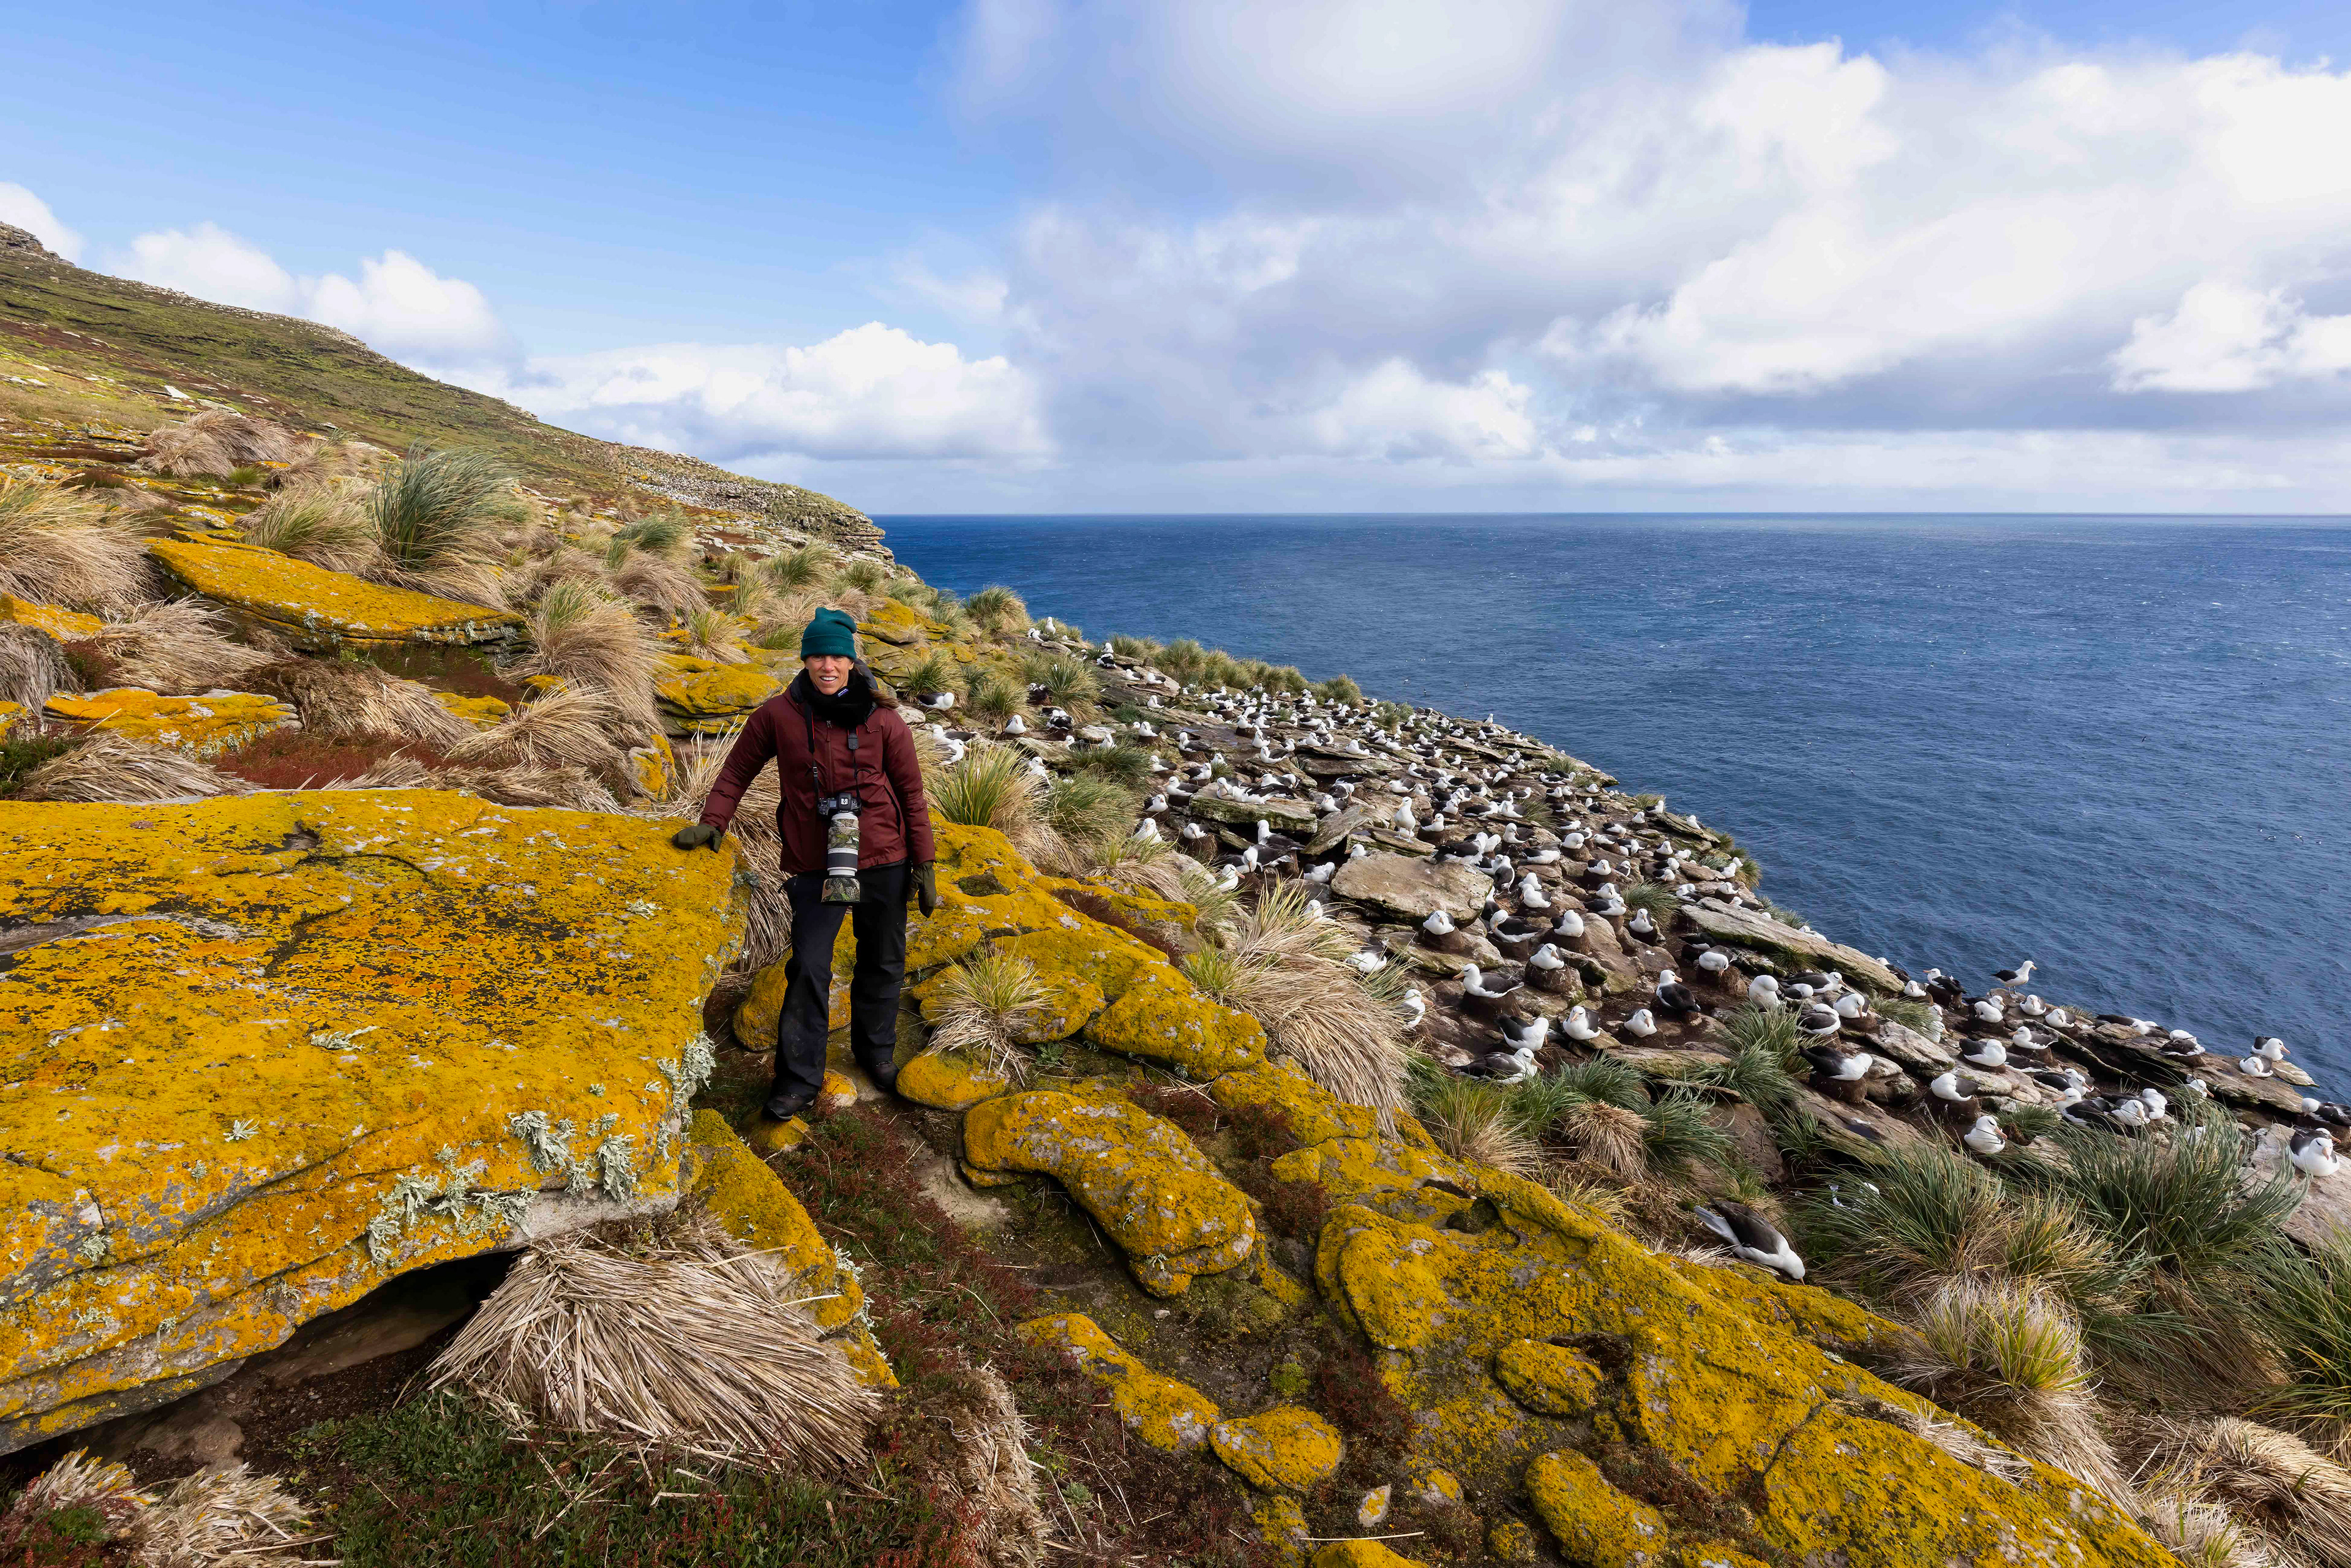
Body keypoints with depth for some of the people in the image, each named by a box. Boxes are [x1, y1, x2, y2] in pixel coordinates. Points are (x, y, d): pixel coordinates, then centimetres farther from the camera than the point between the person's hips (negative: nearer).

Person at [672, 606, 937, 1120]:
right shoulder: (778, 715, -4)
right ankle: (799, 1077, 12)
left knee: (883, 963, 14)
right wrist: (712, 822, -2)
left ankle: (876, 1052, 37)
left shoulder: (883, 721, -5)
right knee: (808, 967, -4)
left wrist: (924, 866, 0)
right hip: (815, 866, -1)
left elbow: (911, 793, 0)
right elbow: (738, 770, 9)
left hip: (883, 861, 1)